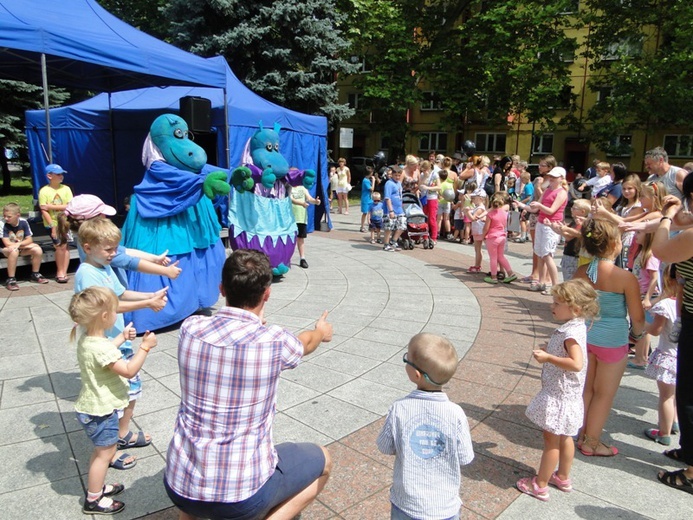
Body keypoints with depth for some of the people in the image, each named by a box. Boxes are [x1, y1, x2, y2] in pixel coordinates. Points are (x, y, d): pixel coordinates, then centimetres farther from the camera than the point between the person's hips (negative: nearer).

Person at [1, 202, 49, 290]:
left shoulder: (23, 222, -7)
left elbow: (29, 240, -7)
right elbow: (7, 243, -20)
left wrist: (19, 244, -26)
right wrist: (24, 244, -21)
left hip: (21, 248, 4)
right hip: (8, 249, -4)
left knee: (38, 250, -20)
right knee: (14, 251, -39)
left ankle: (35, 275, 2)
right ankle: (11, 279, -28)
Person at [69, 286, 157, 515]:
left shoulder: (87, 337, -2)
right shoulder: (100, 348, -32)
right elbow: (129, 370, -29)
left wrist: (121, 337, 19)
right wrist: (145, 346, -23)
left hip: (93, 407, 10)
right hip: (100, 411, -10)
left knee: (102, 450, 25)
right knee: (105, 453, 7)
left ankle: (97, 486, 42)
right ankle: (93, 500, 22)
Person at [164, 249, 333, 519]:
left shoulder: (190, 328, -9)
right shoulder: (275, 341, -18)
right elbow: (305, 343, 8)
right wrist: (321, 332, 32)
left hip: (177, 486, 4)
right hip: (243, 494, -4)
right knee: (322, 461, 21)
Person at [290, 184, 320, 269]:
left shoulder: (302, 188, 10)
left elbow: (309, 198, -1)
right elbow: (290, 199, -19)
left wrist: (315, 201, -23)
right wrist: (301, 203, -36)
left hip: (302, 218, 4)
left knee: (301, 238, 8)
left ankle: (302, 259, 13)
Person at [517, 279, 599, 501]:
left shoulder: (571, 333, -27)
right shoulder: (574, 327, 3)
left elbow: (576, 364, -38)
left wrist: (548, 357, -34)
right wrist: (549, 351, 9)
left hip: (559, 396, -10)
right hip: (563, 394, 10)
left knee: (551, 440, 4)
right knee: (563, 437, 22)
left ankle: (540, 486, 18)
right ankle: (563, 478, 38)